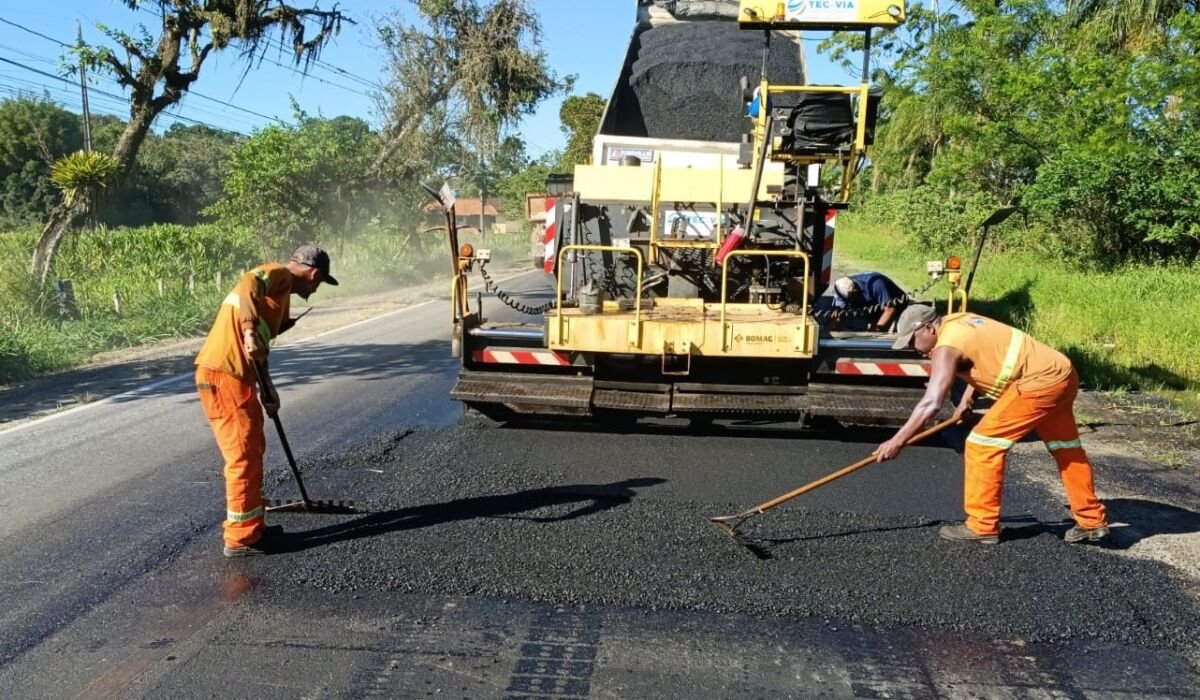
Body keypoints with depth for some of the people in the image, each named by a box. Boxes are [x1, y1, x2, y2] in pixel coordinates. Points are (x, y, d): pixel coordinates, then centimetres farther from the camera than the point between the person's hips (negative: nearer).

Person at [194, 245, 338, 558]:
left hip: (234, 374, 10)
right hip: (223, 374, -10)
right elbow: (247, 285, -28)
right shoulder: (277, 273, -4)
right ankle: (240, 538, 8)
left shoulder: (280, 290, 23)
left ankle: (253, 526, 28)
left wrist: (267, 389, 21)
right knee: (244, 456, -2)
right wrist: (251, 330, -39)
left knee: (253, 450, 17)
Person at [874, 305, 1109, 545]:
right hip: (1061, 373, 10)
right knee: (1067, 449, 21)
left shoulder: (947, 346, -15)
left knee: (982, 444, -7)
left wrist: (897, 441, -17)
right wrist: (967, 398, 21)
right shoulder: (959, 321, 12)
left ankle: (982, 526, 0)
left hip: (1039, 381, -10)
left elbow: (930, 404, -21)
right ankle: (1092, 522, 34)